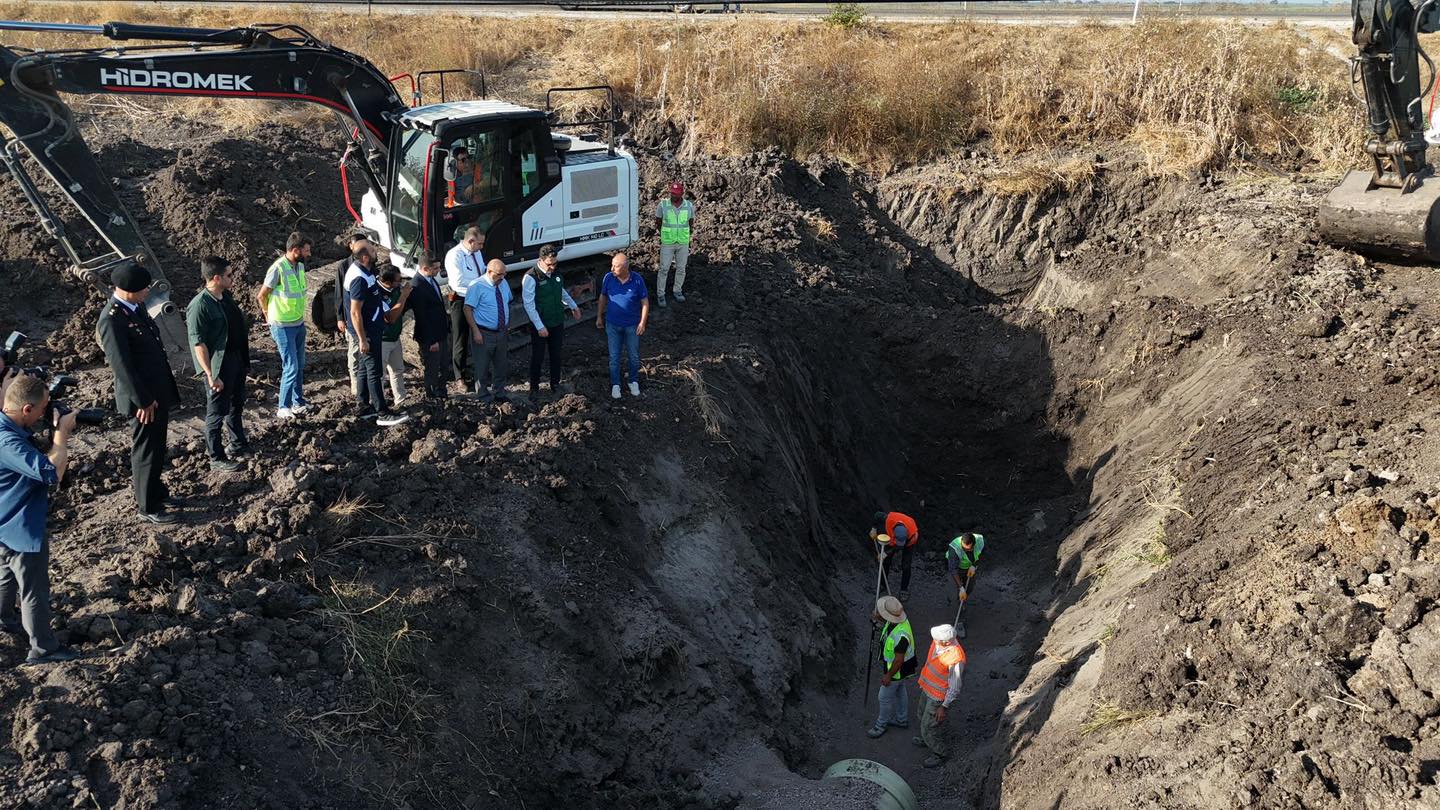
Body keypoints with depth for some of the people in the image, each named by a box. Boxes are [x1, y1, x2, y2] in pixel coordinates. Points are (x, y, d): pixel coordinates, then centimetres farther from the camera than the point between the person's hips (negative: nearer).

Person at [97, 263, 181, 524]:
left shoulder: (137, 307, 5)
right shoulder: (112, 319, -23)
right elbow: (121, 365, -23)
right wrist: (143, 401, -19)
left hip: (159, 391, 8)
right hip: (144, 397, -8)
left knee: (156, 446, 22)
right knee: (146, 451, 5)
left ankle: (156, 491, 40)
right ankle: (148, 507, 18)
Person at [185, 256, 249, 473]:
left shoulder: (226, 296, 4)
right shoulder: (199, 305, -22)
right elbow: (198, 343, -22)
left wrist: (244, 357, 18)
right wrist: (211, 375, -24)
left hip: (237, 360, 8)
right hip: (218, 365, -8)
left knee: (236, 405, 24)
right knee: (217, 413, 5)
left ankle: (237, 442, 42)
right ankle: (216, 458, 16)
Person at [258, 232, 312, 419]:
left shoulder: (300, 266, 3)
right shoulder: (278, 269, -21)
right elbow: (261, 295, -11)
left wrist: (301, 314, 16)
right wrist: (270, 317, 2)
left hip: (299, 324, 7)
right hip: (283, 327, -7)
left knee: (300, 366, 14)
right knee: (291, 368, -7)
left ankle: (298, 403, 26)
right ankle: (283, 408, 4)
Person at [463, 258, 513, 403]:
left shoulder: (503, 283, 5)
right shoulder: (477, 286, -17)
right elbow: (467, 309, -17)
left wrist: (508, 324, 16)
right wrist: (476, 331, -20)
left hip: (502, 332, 7)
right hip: (484, 334, -7)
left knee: (501, 365, 18)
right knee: (482, 367, 4)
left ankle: (499, 393, 35)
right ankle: (485, 397, 19)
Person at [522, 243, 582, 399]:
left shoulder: (556, 273, -1)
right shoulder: (531, 277, -21)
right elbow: (529, 305, -20)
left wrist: (574, 306, 25)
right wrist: (540, 327, -21)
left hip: (557, 323, 6)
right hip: (540, 326, -5)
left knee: (556, 354, 16)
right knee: (537, 357, 7)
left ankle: (555, 384, 33)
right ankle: (534, 387, 24)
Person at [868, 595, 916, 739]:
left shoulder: (900, 635, -43)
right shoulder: (897, 618, -17)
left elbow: (899, 660, -30)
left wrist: (888, 676, -17)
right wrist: (880, 619, -6)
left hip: (897, 669, -9)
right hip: (892, 663, 9)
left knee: (885, 697, 13)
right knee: (899, 691, 28)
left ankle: (881, 725, 36)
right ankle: (902, 719, 49)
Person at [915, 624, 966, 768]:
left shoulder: (955, 659, -38)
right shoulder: (938, 641, -15)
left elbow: (955, 687, -26)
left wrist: (944, 707, -17)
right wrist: (923, 680, 20)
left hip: (938, 697, -8)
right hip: (927, 688, 8)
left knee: (928, 727, 7)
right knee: (923, 716, 29)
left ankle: (940, 753, 32)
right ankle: (926, 740, 56)